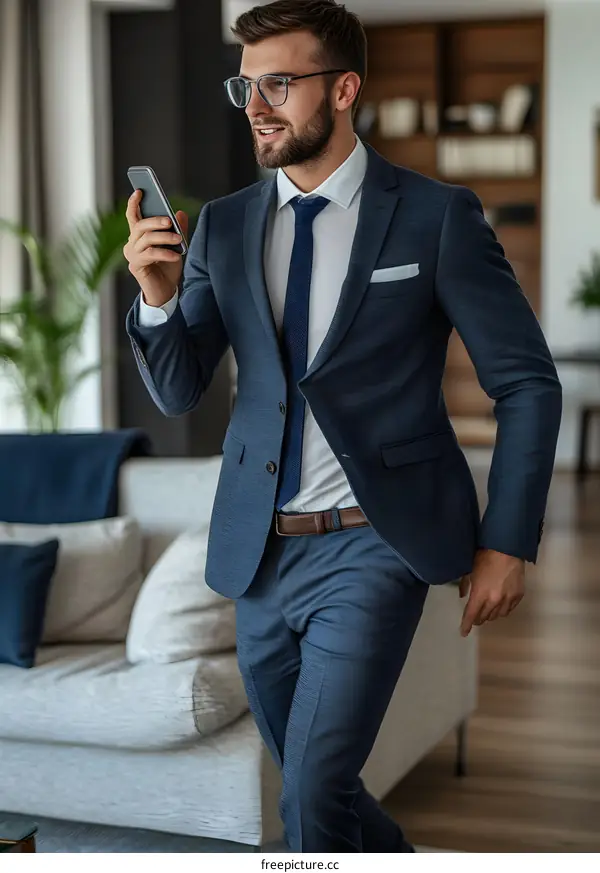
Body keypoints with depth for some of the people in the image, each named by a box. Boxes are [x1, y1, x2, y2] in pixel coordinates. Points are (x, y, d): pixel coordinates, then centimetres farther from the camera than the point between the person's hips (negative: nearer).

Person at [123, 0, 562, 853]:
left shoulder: (436, 216, -6)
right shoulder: (223, 225, 5)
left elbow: (528, 384, -3)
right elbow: (177, 391, 5)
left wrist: (506, 543, -6)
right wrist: (158, 298, -14)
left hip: (373, 547, -5)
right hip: (259, 555, 5)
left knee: (313, 797, -13)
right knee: (316, 789, 17)